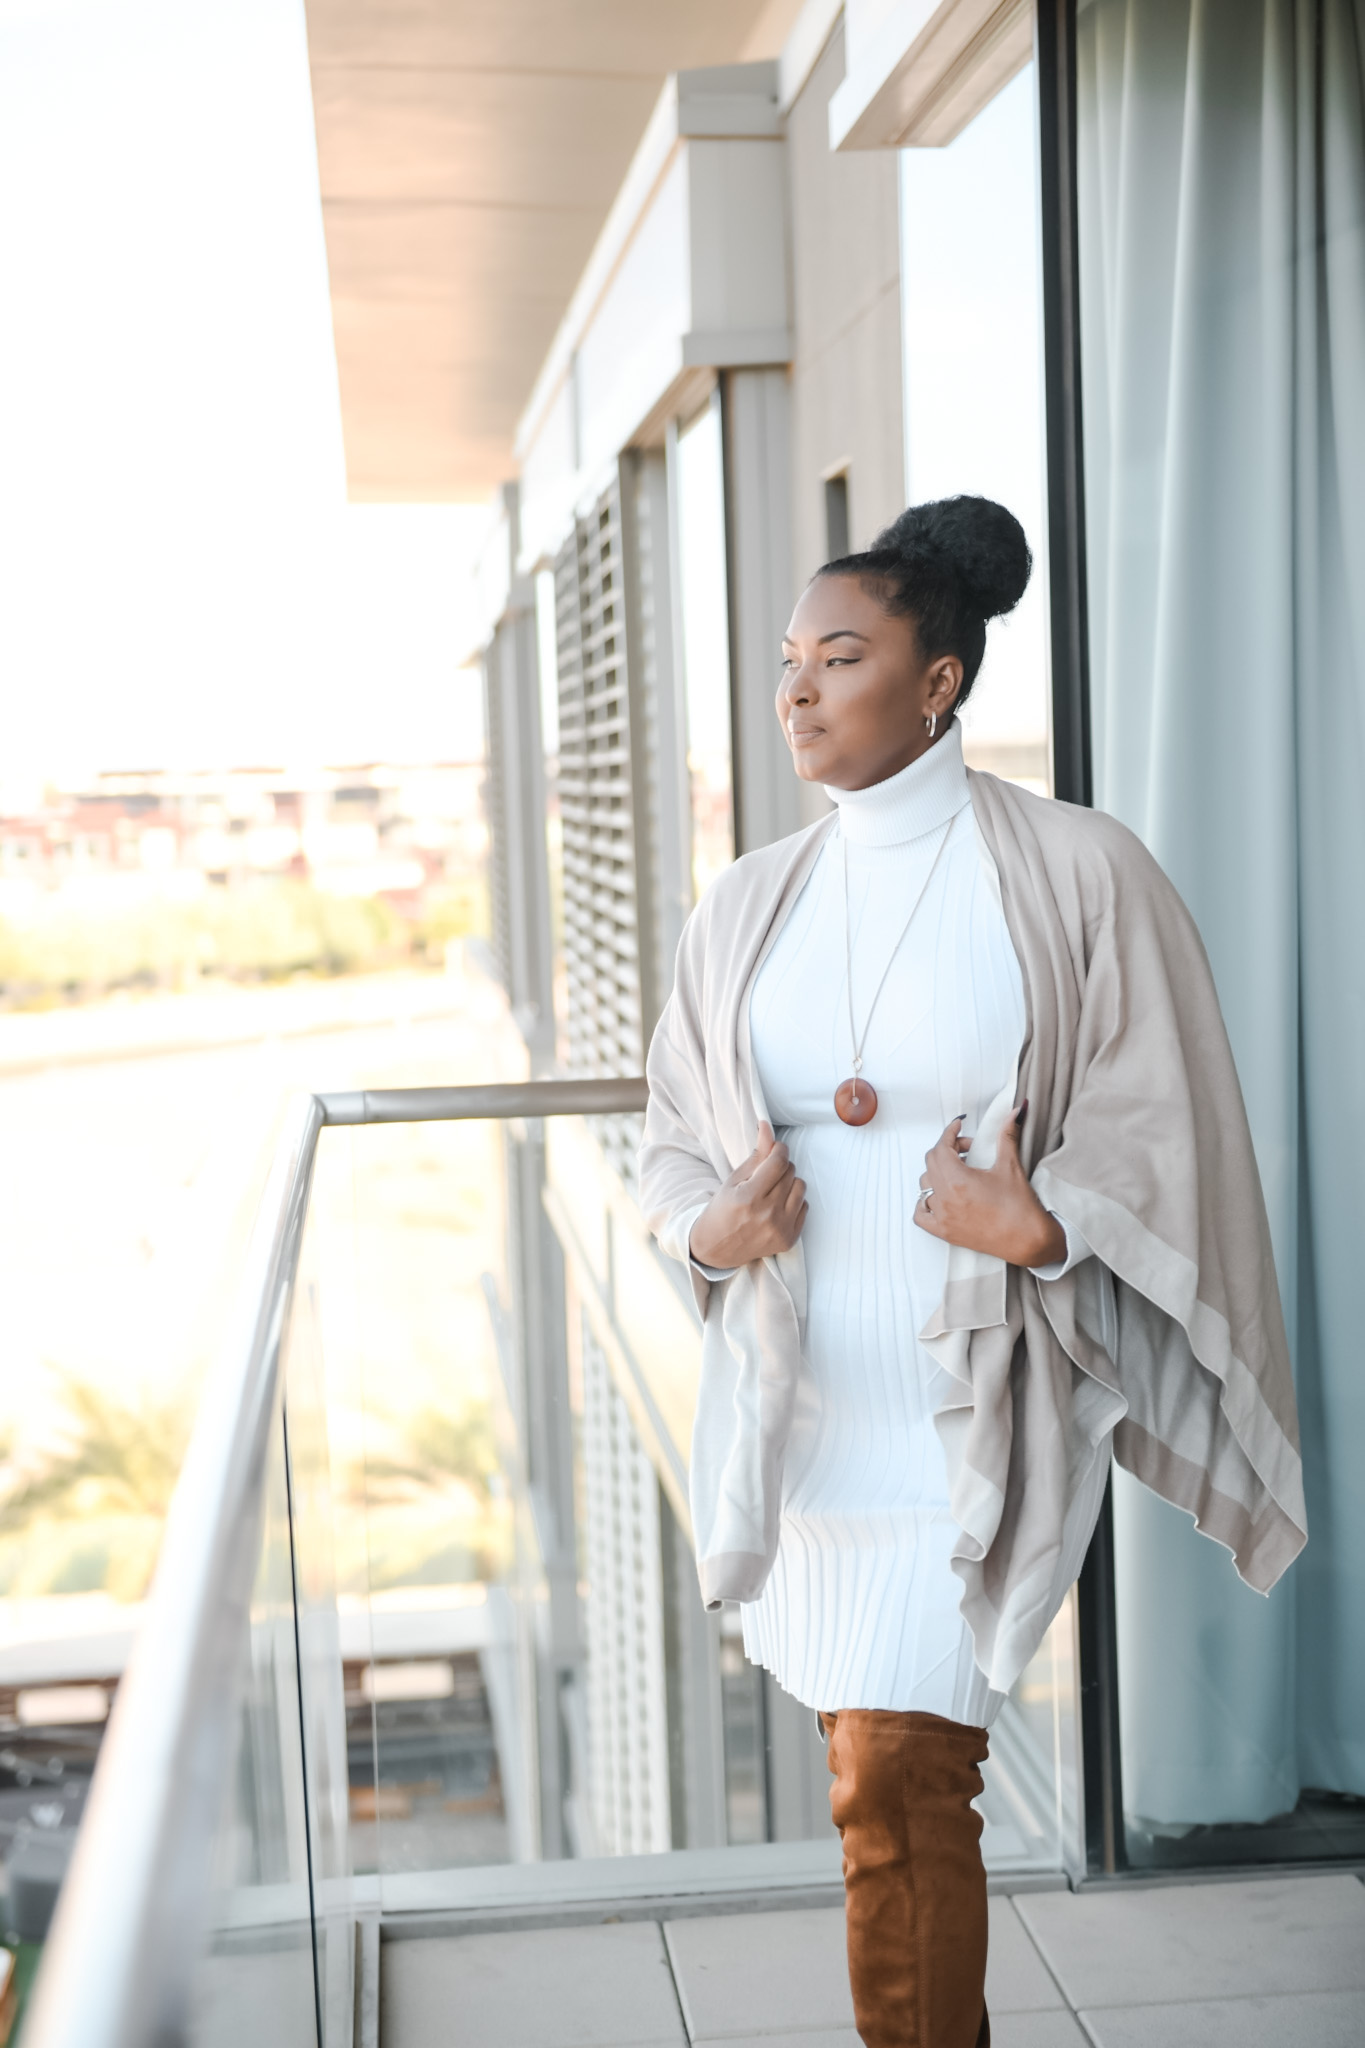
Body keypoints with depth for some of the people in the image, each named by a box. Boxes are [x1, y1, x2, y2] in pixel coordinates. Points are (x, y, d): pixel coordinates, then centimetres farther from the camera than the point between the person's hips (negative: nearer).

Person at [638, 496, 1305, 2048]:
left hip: (975, 1403, -4)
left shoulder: (1078, 875, -7)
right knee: (879, 1767, 15)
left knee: (893, 1783, -9)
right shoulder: (748, 905, 6)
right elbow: (675, 1133, 12)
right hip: (802, 1393, 5)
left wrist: (1041, 1224, -22)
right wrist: (710, 1226, -9)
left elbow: (1159, 1130, -5)